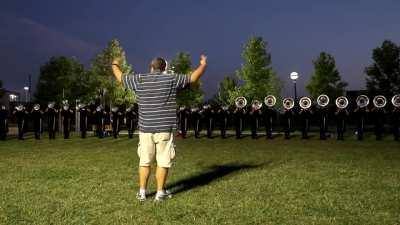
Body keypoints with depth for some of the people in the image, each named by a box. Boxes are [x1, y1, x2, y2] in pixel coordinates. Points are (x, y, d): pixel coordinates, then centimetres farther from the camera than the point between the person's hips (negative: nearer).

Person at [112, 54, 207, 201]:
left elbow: (120, 77, 19)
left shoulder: (140, 80, 3)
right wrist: (203, 65, 26)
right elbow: (193, 78, 8)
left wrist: (115, 65, 39)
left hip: (145, 129, 2)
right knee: (163, 162, 6)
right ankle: (160, 193, 11)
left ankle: (142, 192, 18)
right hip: (164, 129, -2)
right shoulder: (171, 79, -2)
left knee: (144, 161, 12)